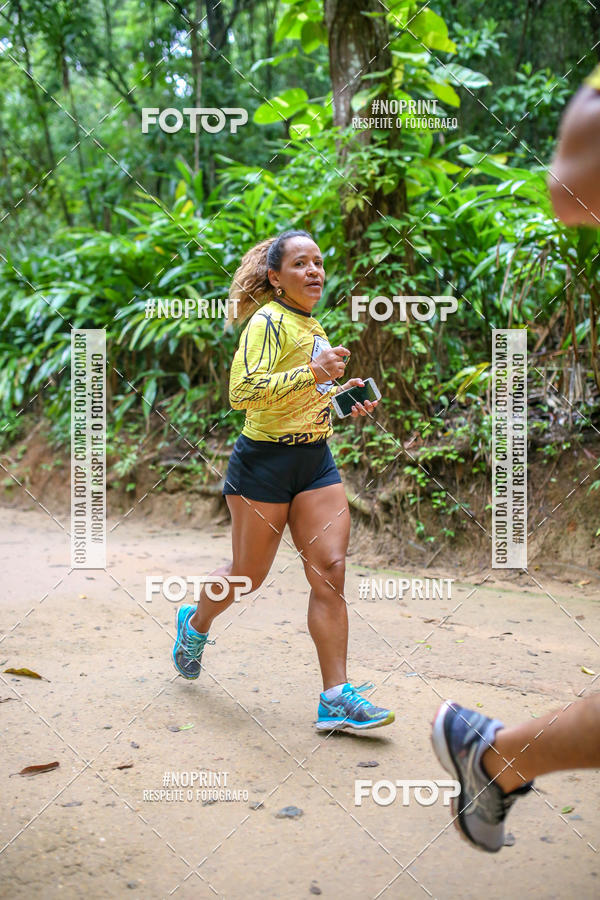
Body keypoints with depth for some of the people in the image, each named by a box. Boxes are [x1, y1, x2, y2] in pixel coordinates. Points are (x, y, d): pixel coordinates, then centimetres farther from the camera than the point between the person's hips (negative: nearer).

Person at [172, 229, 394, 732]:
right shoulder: (268, 321, -13)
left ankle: (337, 697, -3)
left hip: (316, 461, 7)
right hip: (265, 461, -7)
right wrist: (312, 373, -32)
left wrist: (342, 396, 11)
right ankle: (196, 623, 41)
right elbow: (242, 392, -26)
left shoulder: (313, 325, 14)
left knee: (330, 569, -5)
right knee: (248, 574, 8)